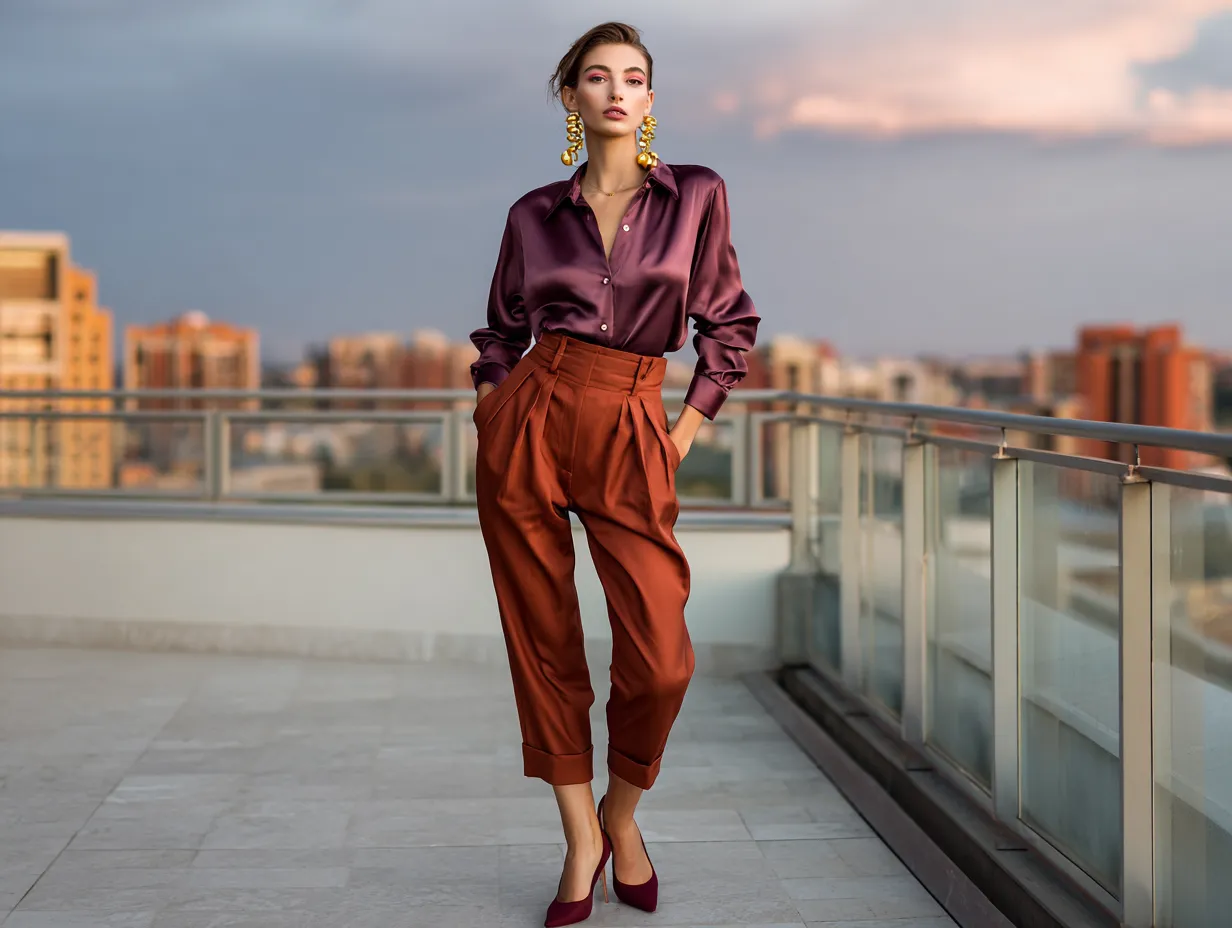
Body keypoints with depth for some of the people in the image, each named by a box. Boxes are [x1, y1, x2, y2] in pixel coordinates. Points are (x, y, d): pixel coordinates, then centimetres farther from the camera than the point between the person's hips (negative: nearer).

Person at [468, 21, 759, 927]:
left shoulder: (696, 196, 4)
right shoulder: (535, 215, 8)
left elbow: (730, 323, 10)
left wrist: (685, 433, 5)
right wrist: (492, 409, 5)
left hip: (629, 433, -1)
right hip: (528, 420, 2)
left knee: (660, 658, -11)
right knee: (543, 642, 3)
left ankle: (622, 814, 18)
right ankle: (581, 838, 19)